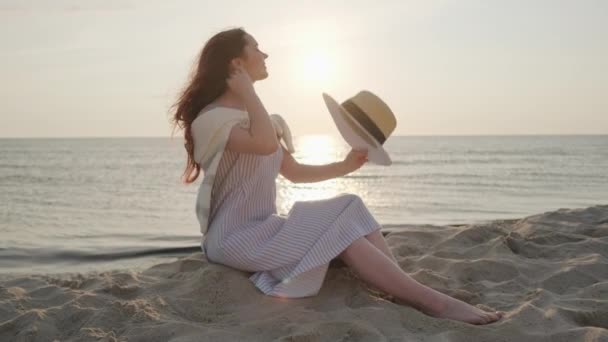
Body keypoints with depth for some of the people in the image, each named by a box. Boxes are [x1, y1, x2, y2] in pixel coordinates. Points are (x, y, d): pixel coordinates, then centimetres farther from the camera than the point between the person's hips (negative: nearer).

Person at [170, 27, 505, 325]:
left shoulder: (247, 115, 17)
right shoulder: (212, 116, -11)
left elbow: (294, 171, 20)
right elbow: (266, 145, -31)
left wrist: (344, 166, 10)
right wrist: (248, 90, -16)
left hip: (261, 228, 8)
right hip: (233, 236, -8)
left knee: (349, 207, -12)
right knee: (338, 228, -24)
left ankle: (411, 295, -22)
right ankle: (433, 302, -24)